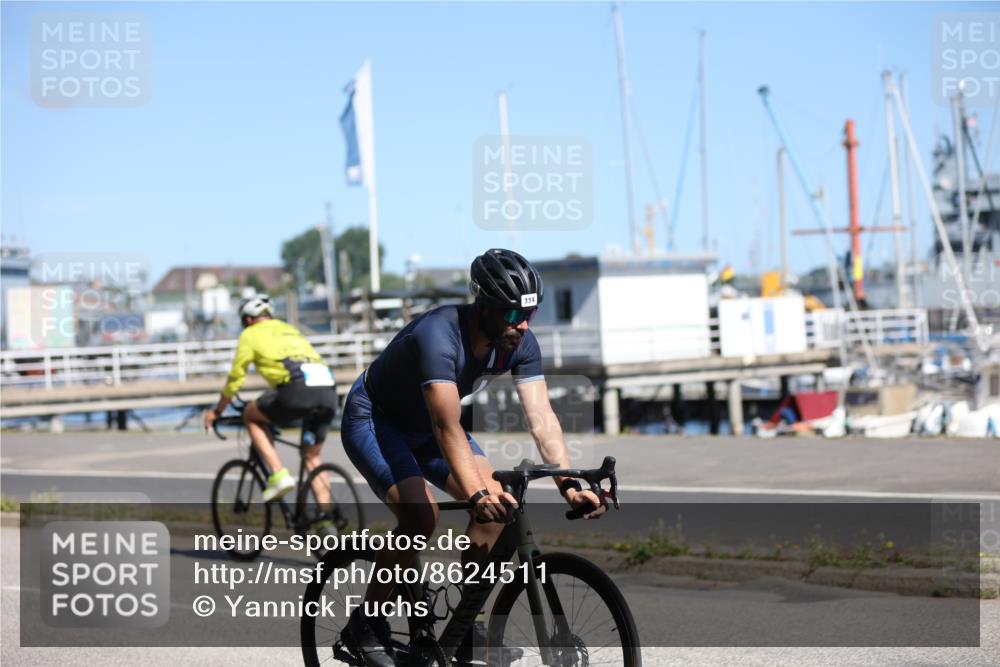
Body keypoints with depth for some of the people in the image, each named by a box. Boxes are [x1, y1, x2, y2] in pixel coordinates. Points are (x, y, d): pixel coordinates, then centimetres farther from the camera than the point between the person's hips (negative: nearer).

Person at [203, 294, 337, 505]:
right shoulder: (290, 330, 36)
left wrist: (217, 411, 34)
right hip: (328, 391, 6)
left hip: (298, 390, -6)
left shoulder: (251, 334, 17)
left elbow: (235, 378, 20)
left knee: (251, 416, 21)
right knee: (312, 458, 20)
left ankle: (278, 475, 7)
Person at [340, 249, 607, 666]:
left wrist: (568, 484, -34)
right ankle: (365, 623, -7)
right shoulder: (439, 335, -37)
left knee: (497, 503, -11)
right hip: (372, 420, -7)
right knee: (420, 517, -26)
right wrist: (477, 494, -56)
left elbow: (541, 416, -21)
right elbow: (447, 427, -45)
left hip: (423, 426, 7)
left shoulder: (520, 344, -16)